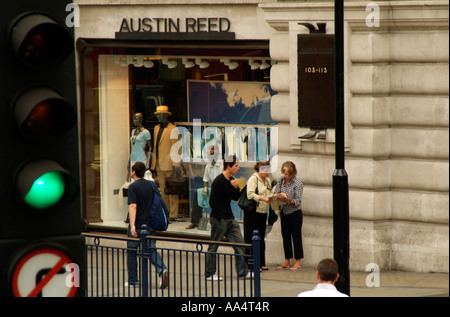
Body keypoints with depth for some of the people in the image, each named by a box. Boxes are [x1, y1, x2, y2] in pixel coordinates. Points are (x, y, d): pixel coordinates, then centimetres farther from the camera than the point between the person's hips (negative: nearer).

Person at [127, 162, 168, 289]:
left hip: (137, 226, -5)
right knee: (151, 250, 5)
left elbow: (133, 206, -22)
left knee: (131, 252, 10)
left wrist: (132, 225, -29)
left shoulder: (133, 187, -12)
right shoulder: (151, 185, 9)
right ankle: (162, 270, -21)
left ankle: (133, 280, 14)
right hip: (150, 224, 5)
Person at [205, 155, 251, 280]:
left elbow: (236, 198, 17)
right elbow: (212, 202, -18)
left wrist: (236, 188, -2)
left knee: (239, 243, 5)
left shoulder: (231, 181, 9)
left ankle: (242, 271, 10)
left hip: (230, 218, 8)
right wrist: (219, 218, -16)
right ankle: (209, 274, 9)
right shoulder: (218, 181, -16)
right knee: (213, 247, 1)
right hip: (219, 219, -8)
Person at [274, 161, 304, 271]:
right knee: (285, 236, 10)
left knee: (296, 236, -4)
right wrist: (280, 195, -17)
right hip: (284, 212, 6)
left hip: (295, 213, -6)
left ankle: (298, 263, 1)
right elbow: (276, 193, 6)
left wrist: (289, 201, -36)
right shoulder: (280, 180, 2)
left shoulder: (298, 183, -15)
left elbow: (298, 201, -17)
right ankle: (287, 262, 17)